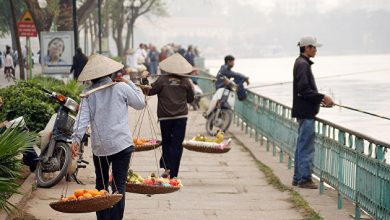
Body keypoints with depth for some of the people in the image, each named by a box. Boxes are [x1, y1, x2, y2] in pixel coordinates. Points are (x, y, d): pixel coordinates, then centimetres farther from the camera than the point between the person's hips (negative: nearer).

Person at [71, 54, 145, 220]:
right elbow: (140, 103, 8)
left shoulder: (88, 93, 1)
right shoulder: (121, 87, -4)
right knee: (119, 185, 0)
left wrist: (76, 138, -16)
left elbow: (83, 117, -10)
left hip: (99, 146, 3)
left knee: (101, 184, 18)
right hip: (121, 144, -2)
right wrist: (129, 83, 14)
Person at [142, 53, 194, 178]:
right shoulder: (186, 81, -1)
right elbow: (191, 99, 8)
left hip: (165, 116, 0)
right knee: (177, 144, 3)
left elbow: (149, 91, 0)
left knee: (166, 142, 16)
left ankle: (166, 167, 2)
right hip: (181, 116, 0)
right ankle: (173, 174, 1)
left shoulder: (162, 80, -6)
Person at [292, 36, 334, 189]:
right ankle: (305, 179, -3)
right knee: (306, 147, -6)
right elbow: (304, 90, -22)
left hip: (304, 112, 11)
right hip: (306, 113, -11)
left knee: (302, 146, 14)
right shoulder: (303, 64, -16)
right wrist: (322, 97, -18)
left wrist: (319, 99, 13)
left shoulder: (302, 63, 16)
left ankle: (298, 178, 19)